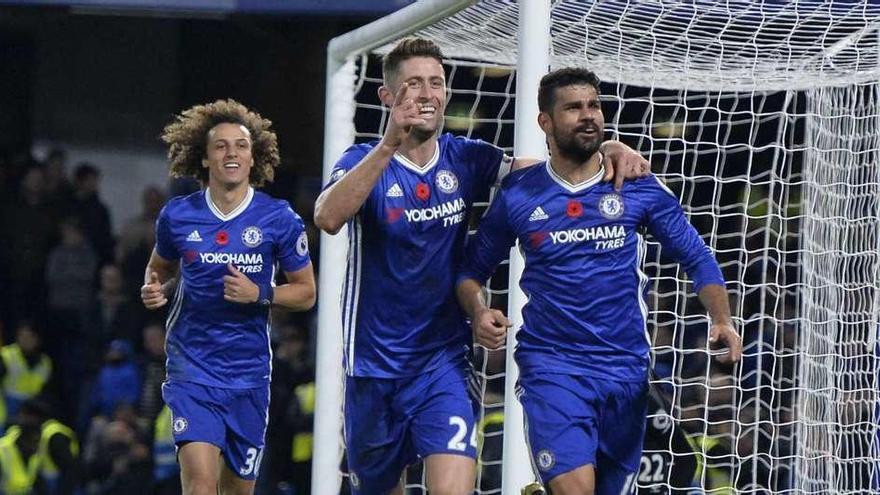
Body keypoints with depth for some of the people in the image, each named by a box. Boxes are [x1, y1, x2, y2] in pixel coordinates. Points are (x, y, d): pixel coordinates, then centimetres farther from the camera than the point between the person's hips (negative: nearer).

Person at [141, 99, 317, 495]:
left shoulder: (279, 219, -4)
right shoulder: (177, 216, -1)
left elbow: (306, 292, 3)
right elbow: (161, 267, 19)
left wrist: (260, 294, -15)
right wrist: (155, 290, -4)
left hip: (249, 371, 1)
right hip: (192, 368, -1)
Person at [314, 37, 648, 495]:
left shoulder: (464, 160, 3)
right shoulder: (364, 161, -7)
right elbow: (328, 217, -27)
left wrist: (607, 151, -13)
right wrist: (389, 144, -38)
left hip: (443, 362, 1)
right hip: (374, 366, -1)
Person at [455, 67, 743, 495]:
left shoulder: (639, 187, 3)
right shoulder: (517, 194, 1)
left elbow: (696, 258, 8)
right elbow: (472, 270, 11)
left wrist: (722, 321, -7)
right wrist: (478, 312, -10)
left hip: (625, 369, 3)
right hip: (552, 367, -2)